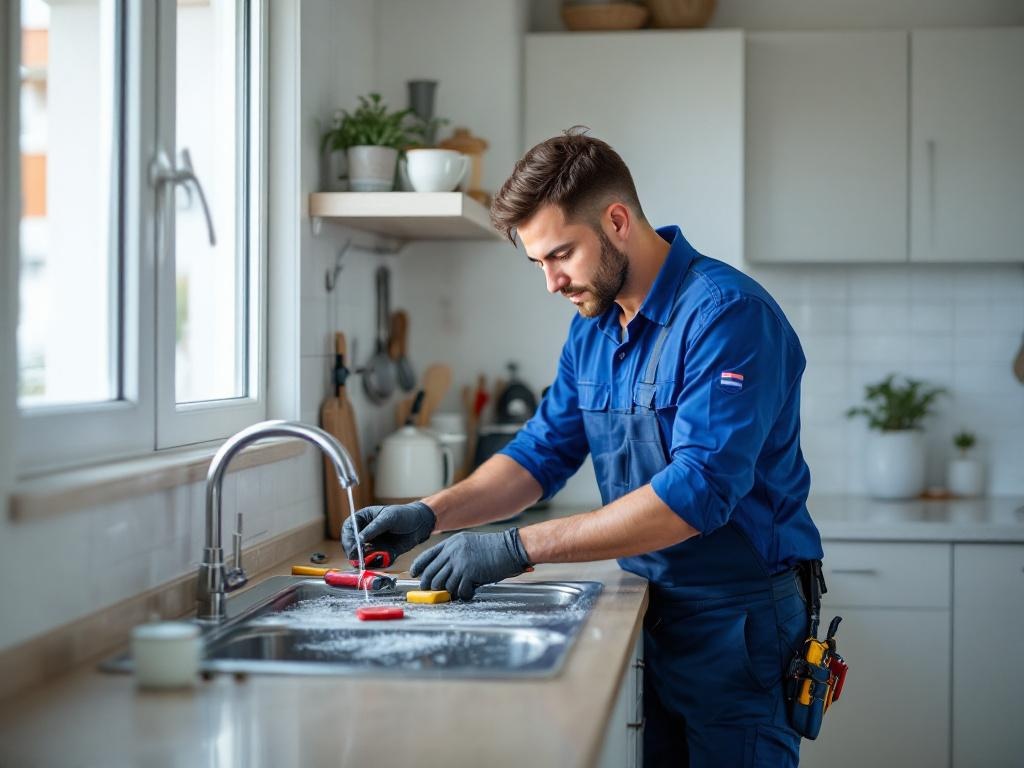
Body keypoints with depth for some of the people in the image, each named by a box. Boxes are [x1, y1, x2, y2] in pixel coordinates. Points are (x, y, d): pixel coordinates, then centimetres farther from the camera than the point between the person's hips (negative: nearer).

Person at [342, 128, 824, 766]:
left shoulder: (729, 314, -21)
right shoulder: (592, 329, 7)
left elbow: (697, 492, -29)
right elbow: (541, 454, 11)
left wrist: (517, 548, -30)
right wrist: (430, 514, -7)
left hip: (737, 618, -7)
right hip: (650, 609, 7)